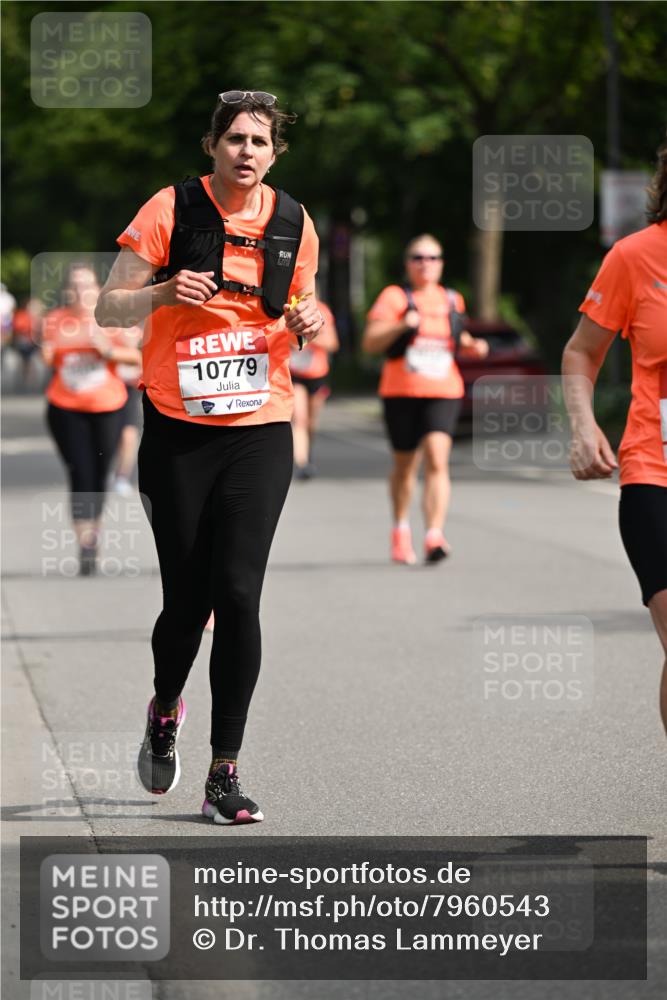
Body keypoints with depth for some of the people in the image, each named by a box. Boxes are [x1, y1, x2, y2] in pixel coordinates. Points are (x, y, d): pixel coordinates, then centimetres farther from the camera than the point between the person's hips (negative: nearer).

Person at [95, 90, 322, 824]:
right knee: (186, 598, 1)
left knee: (239, 594, -10)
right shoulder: (171, 210, -4)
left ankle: (224, 774, -3)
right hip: (178, 432, -1)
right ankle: (165, 709, 35)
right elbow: (108, 307, -1)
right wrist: (164, 292, -20)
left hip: (260, 432, 1)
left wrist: (307, 323, -4)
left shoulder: (294, 224, 6)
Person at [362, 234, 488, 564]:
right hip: (401, 391, -1)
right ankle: (400, 528, 35)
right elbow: (370, 342, -7)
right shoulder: (395, 297, 0)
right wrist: (401, 325, -22)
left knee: (437, 460, -17)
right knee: (405, 465, 11)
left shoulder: (452, 301, 12)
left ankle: (434, 536, -25)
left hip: (443, 391, 1)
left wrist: (472, 345, 10)